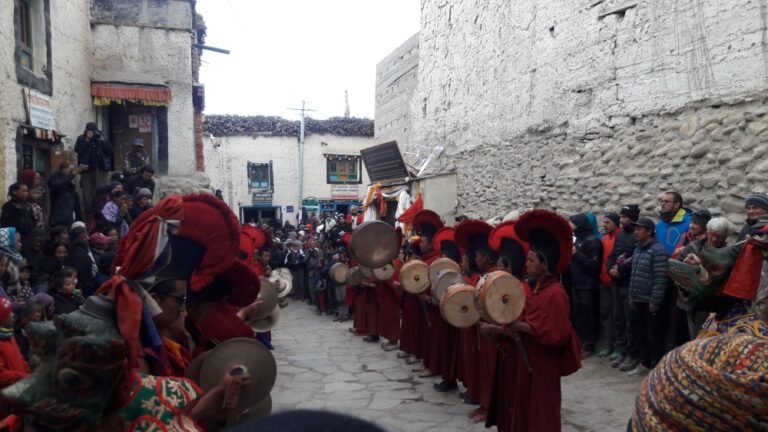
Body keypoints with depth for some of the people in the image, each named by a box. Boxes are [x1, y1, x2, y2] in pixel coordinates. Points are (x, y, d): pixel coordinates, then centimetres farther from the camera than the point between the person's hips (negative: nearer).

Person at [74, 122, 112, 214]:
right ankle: (88, 212, 4)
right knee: (87, 192, -2)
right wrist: (87, 140, -14)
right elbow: (77, 151, -10)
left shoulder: (101, 137, 9)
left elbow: (109, 151, 0)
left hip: (100, 168, 0)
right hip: (87, 169, 0)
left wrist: (102, 140, -9)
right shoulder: (81, 139, 6)